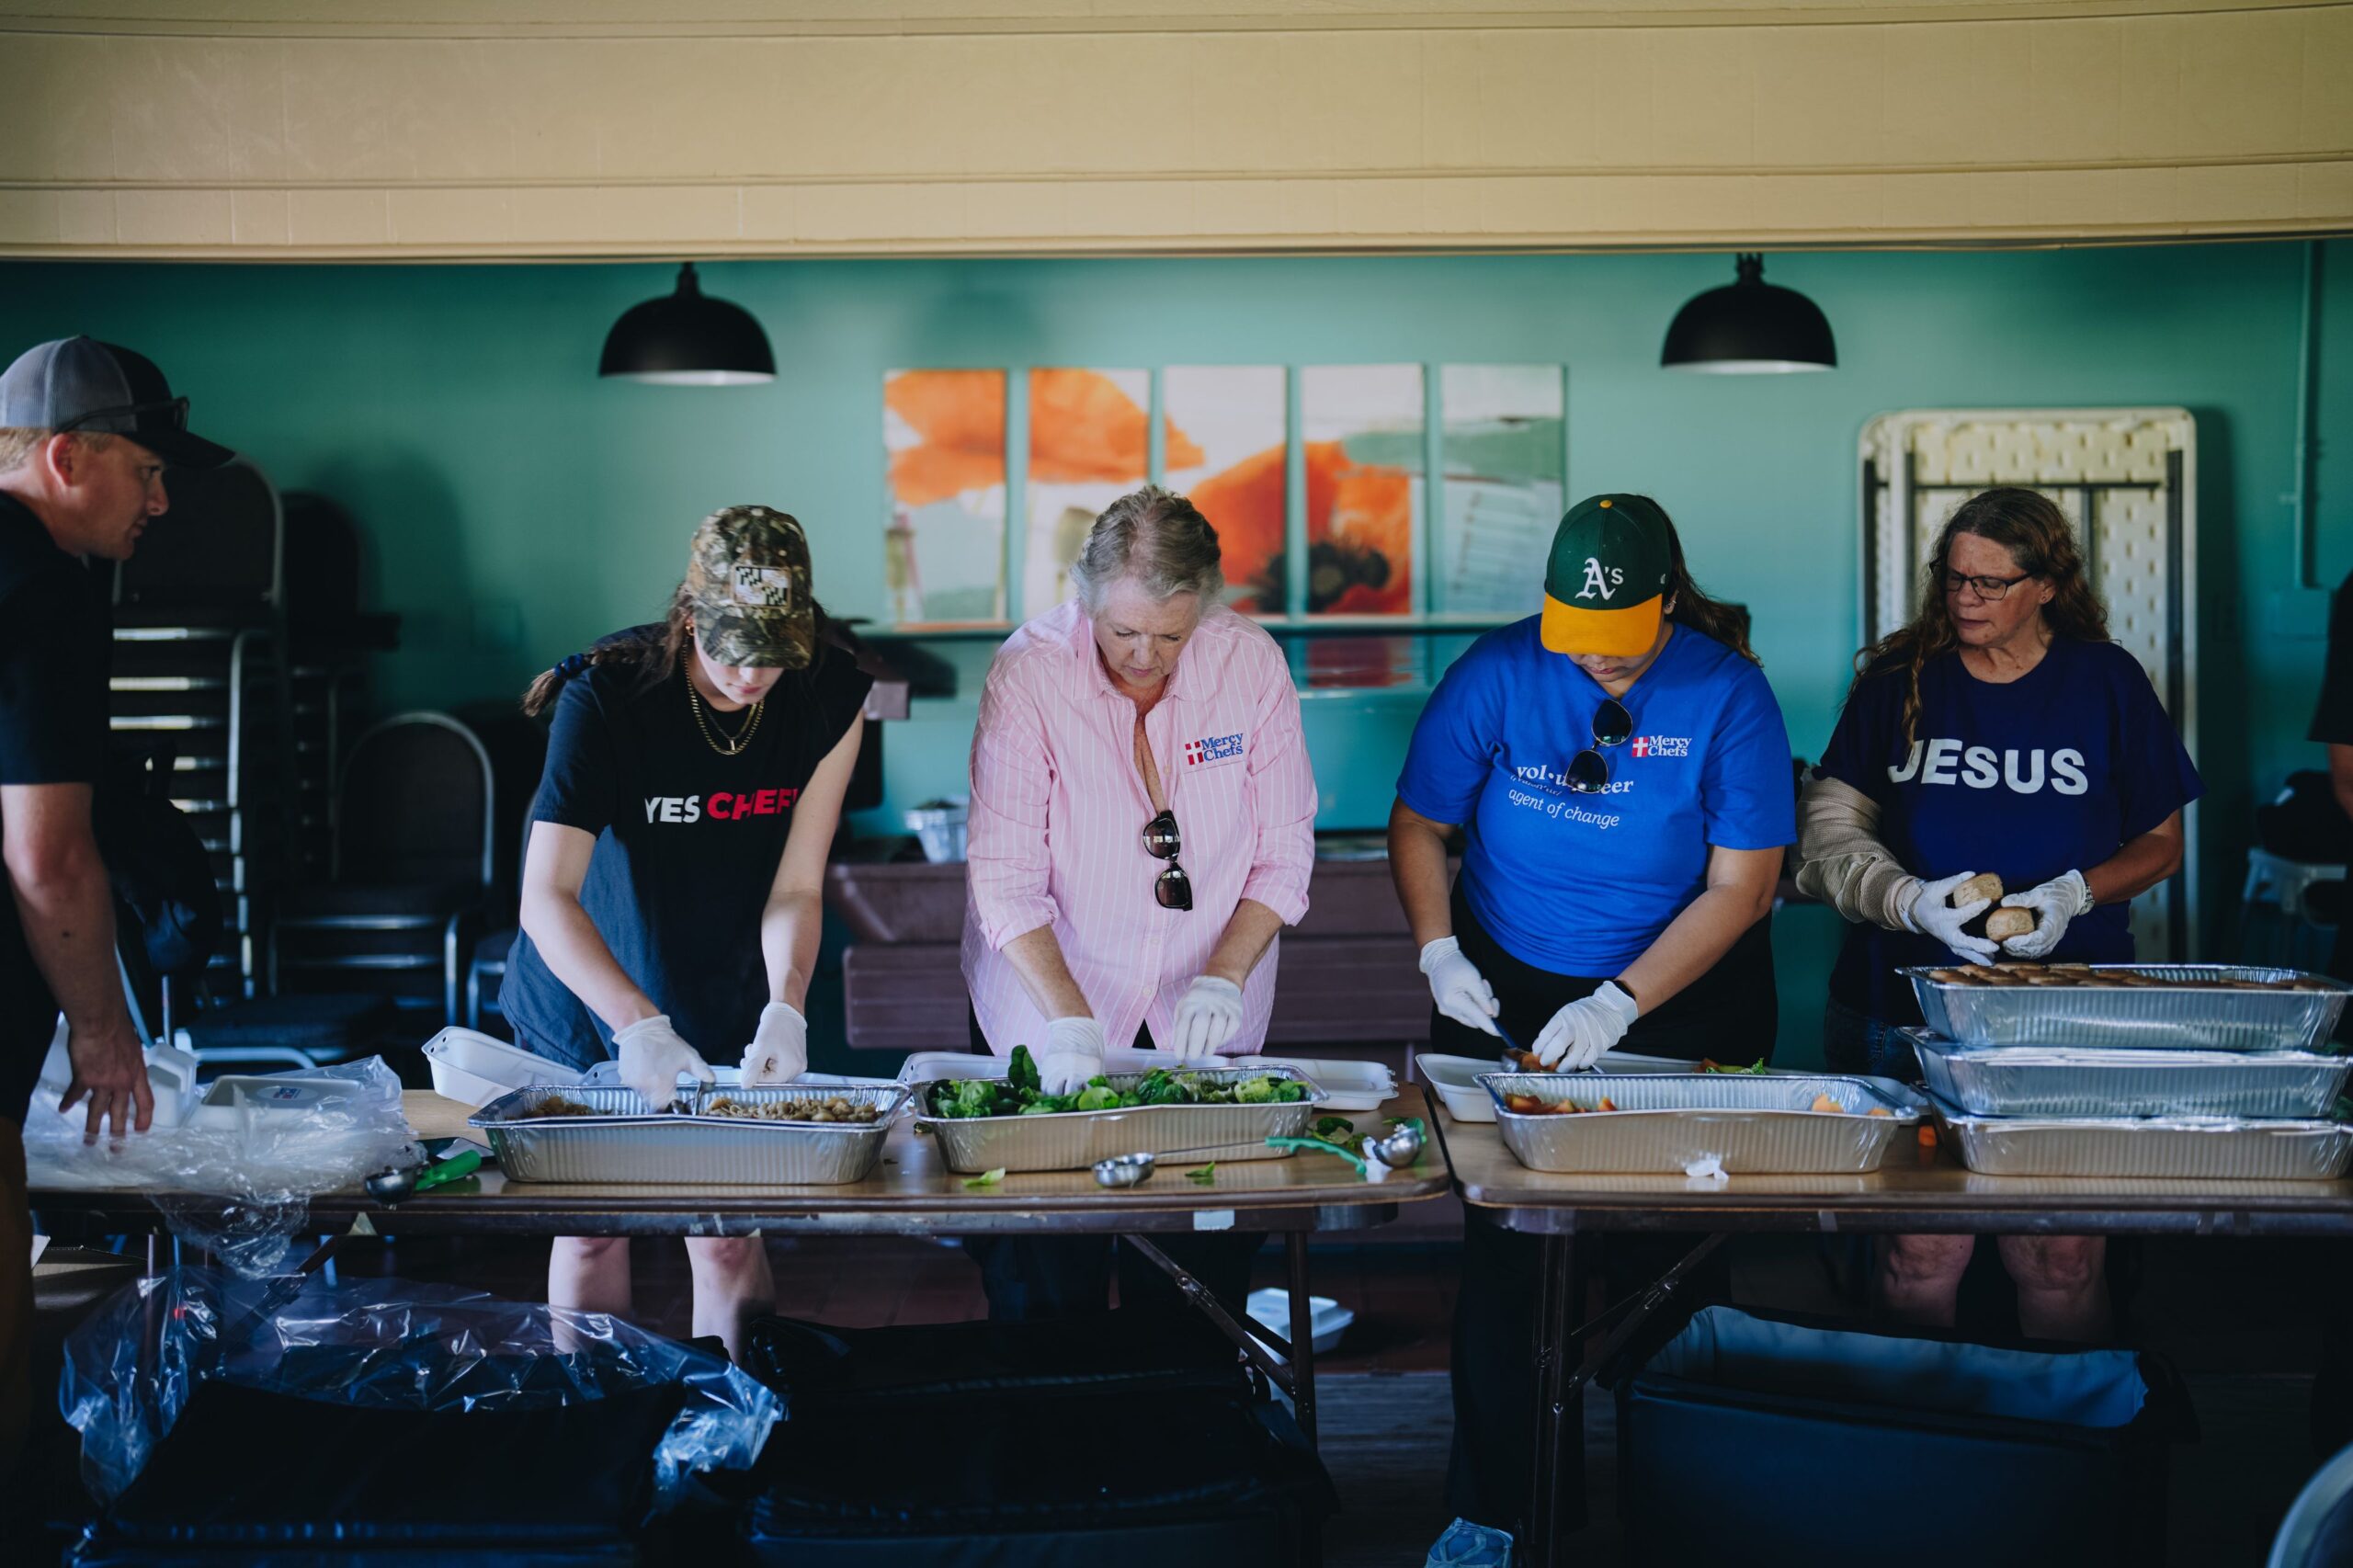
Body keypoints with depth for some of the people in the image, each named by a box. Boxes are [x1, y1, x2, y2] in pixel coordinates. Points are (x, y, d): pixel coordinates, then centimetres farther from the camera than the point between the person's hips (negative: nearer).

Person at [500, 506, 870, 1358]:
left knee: (728, 1230, 4)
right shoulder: (606, 695, -25)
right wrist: (639, 1026, -43)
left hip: (731, 1006, 2)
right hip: (592, 994, -2)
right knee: (591, 1221, 8)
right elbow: (545, 897, -31)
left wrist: (785, 1008, -30)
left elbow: (796, 888, -12)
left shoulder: (829, 698, -14)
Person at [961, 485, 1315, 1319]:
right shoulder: (1028, 672, -15)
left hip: (1203, 1019, 2)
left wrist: (1224, 975, -17)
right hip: (1049, 1014, -1)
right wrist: (1068, 1016, -27)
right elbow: (1004, 876, -17)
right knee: (1043, 1296, 3)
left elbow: (1283, 854, -3)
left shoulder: (1251, 663, -9)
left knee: (1201, 1278, 5)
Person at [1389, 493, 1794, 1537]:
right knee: (1505, 1254, -1)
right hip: (1508, 994, 1)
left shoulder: (1726, 693, -12)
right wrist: (1439, 951, -12)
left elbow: (1742, 887, -12)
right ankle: (1495, 1506, 12)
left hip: (1682, 998, -1)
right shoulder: (1497, 673, -7)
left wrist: (1619, 1004, -20)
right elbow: (1417, 825, 3)